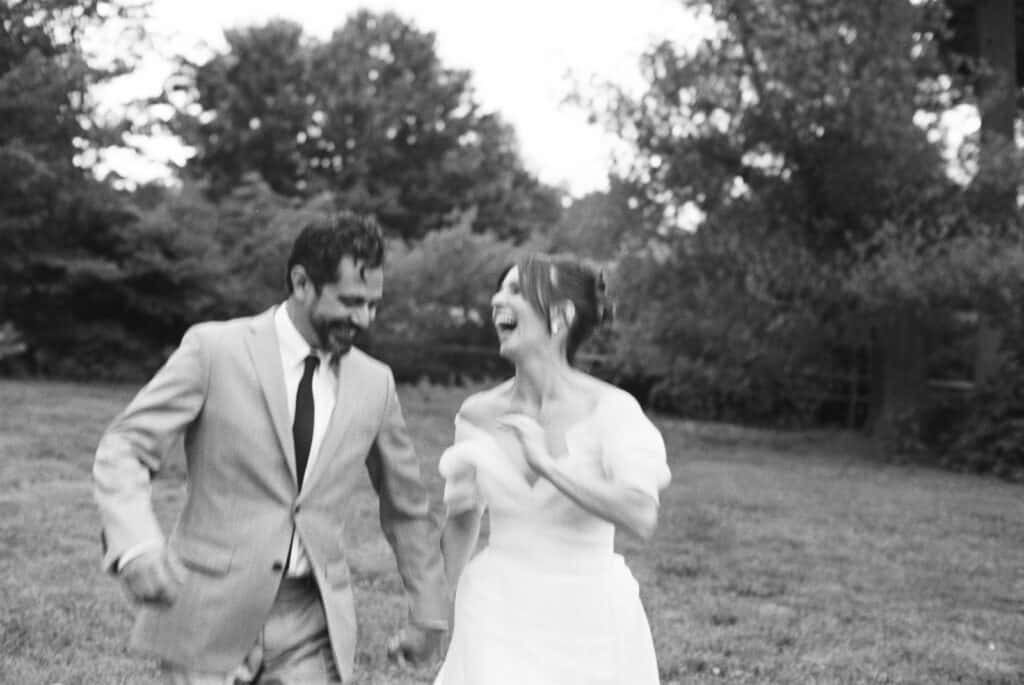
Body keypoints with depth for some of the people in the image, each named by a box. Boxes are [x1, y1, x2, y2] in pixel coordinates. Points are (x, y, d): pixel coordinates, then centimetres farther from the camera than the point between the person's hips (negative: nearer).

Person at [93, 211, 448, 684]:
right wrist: (135, 545, -27)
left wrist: (428, 616, 18)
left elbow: (407, 508, 16)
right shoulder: (215, 349, -5)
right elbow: (122, 448, -8)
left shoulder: (375, 384, 6)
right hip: (211, 618, -2)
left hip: (312, 631, 3)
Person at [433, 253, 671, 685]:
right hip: (501, 621, 2)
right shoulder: (478, 414, 0)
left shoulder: (610, 409, -11)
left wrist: (545, 463, -25)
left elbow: (641, 517, -26)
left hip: (588, 621, -2)